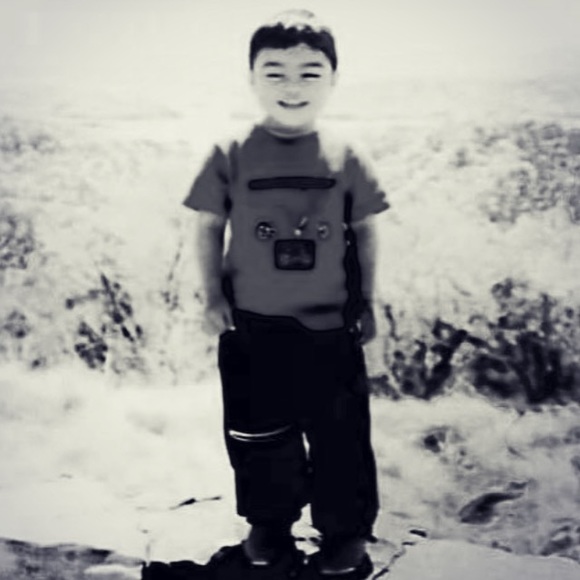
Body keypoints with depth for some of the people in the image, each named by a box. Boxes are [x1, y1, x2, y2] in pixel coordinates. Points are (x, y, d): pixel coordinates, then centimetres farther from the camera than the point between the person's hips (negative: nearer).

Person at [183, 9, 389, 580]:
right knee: (257, 436, 12)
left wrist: (366, 302, 8)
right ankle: (269, 525, 33)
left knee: (341, 436, 6)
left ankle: (346, 533, 25)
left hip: (330, 330, 0)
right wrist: (212, 297, -1)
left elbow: (364, 230, 6)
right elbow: (208, 226, 3)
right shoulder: (231, 157, -6)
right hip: (251, 329, 0)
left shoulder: (345, 159, -4)